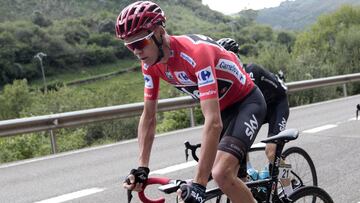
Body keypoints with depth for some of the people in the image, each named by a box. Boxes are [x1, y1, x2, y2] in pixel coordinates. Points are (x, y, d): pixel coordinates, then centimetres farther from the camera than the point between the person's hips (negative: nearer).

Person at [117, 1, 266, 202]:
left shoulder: (196, 52, -36)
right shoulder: (151, 64, -12)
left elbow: (213, 122, -41)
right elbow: (148, 117, -3)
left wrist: (199, 183, -43)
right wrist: (142, 168, -10)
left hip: (247, 101, -7)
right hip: (222, 107, 8)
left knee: (222, 174, -25)